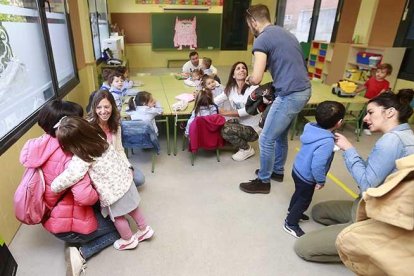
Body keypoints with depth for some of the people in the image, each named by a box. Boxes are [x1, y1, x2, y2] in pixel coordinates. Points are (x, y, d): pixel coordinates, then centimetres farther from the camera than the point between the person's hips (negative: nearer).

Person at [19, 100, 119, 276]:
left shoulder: (43, 144, -6)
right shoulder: (68, 156, -32)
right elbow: (85, 197, -39)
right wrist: (98, 193, -17)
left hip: (52, 217, 8)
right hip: (70, 223, -8)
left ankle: (79, 252, 17)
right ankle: (81, 253, 0)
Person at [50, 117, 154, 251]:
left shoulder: (81, 159, -29)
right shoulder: (97, 136, -11)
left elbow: (61, 183, -30)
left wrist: (53, 188, -10)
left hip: (113, 190, -7)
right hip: (125, 178, 7)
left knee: (117, 216, 20)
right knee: (131, 207, 27)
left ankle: (128, 240, 42)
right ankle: (144, 229, 45)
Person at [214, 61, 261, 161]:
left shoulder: (253, 88, -14)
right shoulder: (230, 89, 3)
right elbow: (214, 101, -4)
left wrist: (225, 112, -25)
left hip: (253, 128, -6)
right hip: (239, 123, 6)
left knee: (226, 130, -27)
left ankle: (247, 149, -1)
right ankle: (240, 142, 8)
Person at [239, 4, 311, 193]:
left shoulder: (261, 40, -10)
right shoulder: (285, 33, 19)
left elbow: (256, 79, -16)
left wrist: (249, 79, 7)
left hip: (290, 95, -9)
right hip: (304, 90, 9)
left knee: (266, 139, 4)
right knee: (281, 134, 23)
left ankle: (263, 181, 19)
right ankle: (278, 171, 40)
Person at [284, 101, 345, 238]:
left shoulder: (312, 128, -13)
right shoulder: (327, 142, -35)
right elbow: (317, 166, -34)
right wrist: (321, 181, -16)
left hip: (298, 170, 8)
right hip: (306, 177, -8)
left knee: (299, 193, 31)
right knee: (304, 200, 15)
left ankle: (292, 211, 55)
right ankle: (290, 224, 33)